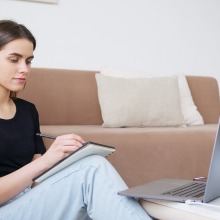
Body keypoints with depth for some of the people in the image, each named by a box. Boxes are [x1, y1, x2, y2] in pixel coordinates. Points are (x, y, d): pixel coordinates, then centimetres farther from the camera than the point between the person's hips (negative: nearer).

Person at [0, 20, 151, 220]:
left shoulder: (28, 110, 14)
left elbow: (36, 177, 12)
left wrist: (64, 160, -7)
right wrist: (46, 160, -23)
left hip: (31, 202, 6)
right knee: (92, 169, -25)